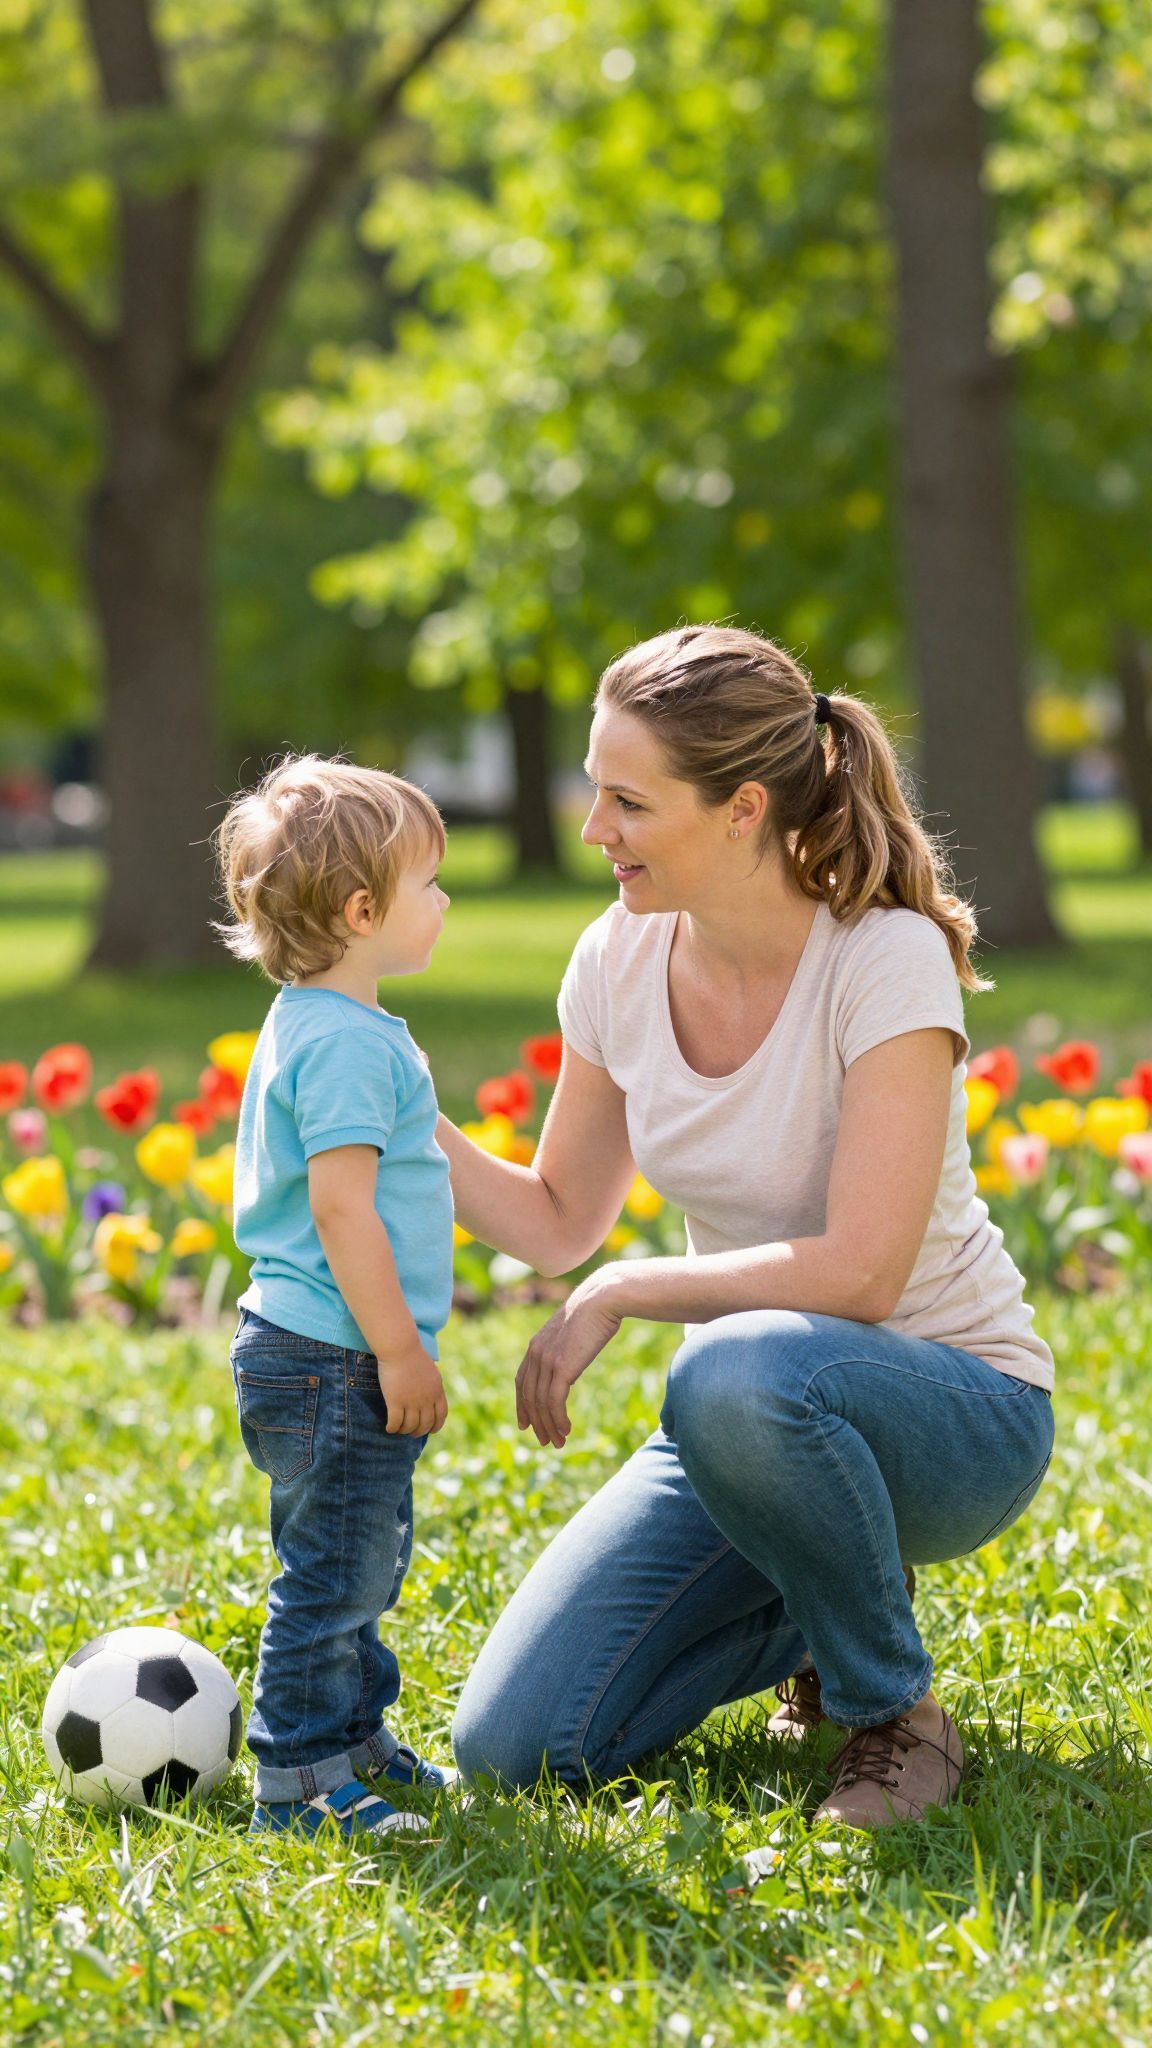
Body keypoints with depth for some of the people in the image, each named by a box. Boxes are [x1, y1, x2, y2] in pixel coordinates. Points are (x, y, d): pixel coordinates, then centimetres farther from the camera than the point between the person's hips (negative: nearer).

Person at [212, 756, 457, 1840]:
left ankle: (354, 1739, 31)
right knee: (330, 1571, -5)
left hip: (322, 1354, 11)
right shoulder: (347, 1043, -19)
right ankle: (296, 1781, 0)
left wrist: (391, 1345, 26)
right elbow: (340, 1203, -24)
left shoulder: (304, 1027, 15)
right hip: (331, 1364, -11)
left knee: (361, 1563, 20)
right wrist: (398, 1346, -21)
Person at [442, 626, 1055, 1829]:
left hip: (956, 1416, -6)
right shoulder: (620, 961, -3)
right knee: (515, 1748, -9)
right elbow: (558, 1225, 7)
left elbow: (858, 1274, -29)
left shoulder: (887, 963, -22)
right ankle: (824, 1605, 15)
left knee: (737, 1378, -41)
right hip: (750, 1415, 6)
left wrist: (621, 1293, -22)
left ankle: (897, 1715, -14)